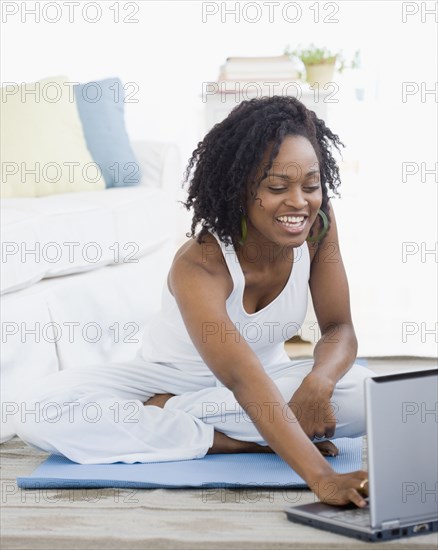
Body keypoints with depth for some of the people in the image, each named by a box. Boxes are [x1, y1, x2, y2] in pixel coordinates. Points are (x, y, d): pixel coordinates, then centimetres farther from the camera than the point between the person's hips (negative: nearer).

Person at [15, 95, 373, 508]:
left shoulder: (318, 225, -17)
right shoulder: (198, 265, -34)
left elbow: (339, 329, -12)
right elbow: (243, 380, -46)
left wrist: (318, 382, -37)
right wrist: (321, 477, -58)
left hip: (269, 373, 4)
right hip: (174, 376, -4)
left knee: (366, 395, -29)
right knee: (42, 412, -30)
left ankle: (161, 413, -18)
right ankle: (233, 441, -23)